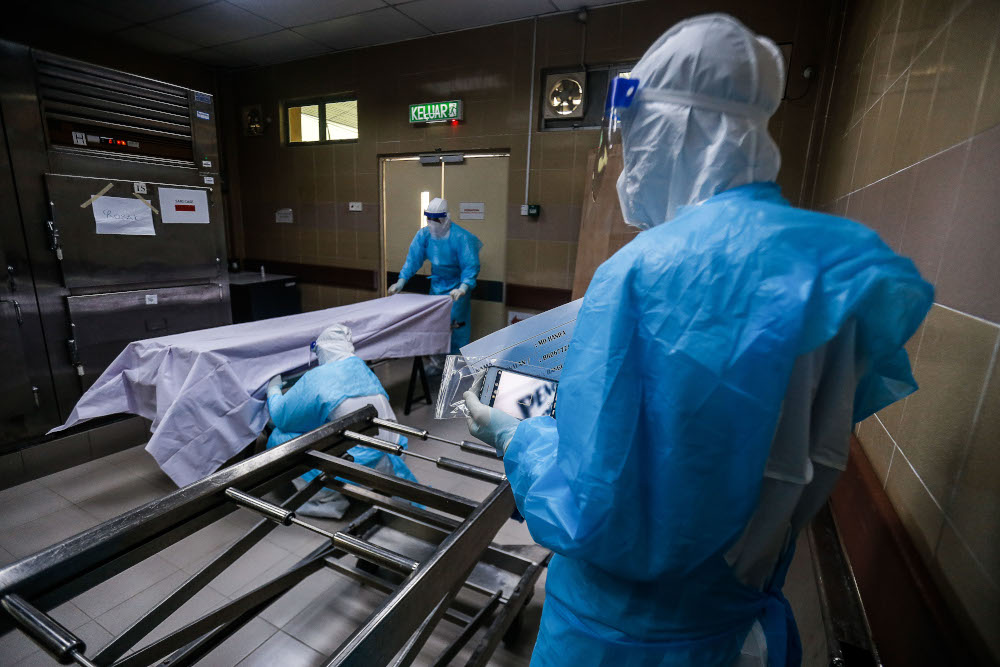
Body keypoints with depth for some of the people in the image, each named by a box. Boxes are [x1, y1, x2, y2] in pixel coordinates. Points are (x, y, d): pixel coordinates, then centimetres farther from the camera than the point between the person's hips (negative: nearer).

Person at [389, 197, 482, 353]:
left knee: (456, 322, -9)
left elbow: (471, 266, -27)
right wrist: (401, 282, -16)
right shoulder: (424, 234, -10)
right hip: (437, 283, 5)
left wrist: (463, 288, -42)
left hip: (457, 284, -5)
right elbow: (413, 259, -6)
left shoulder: (460, 237, -25)